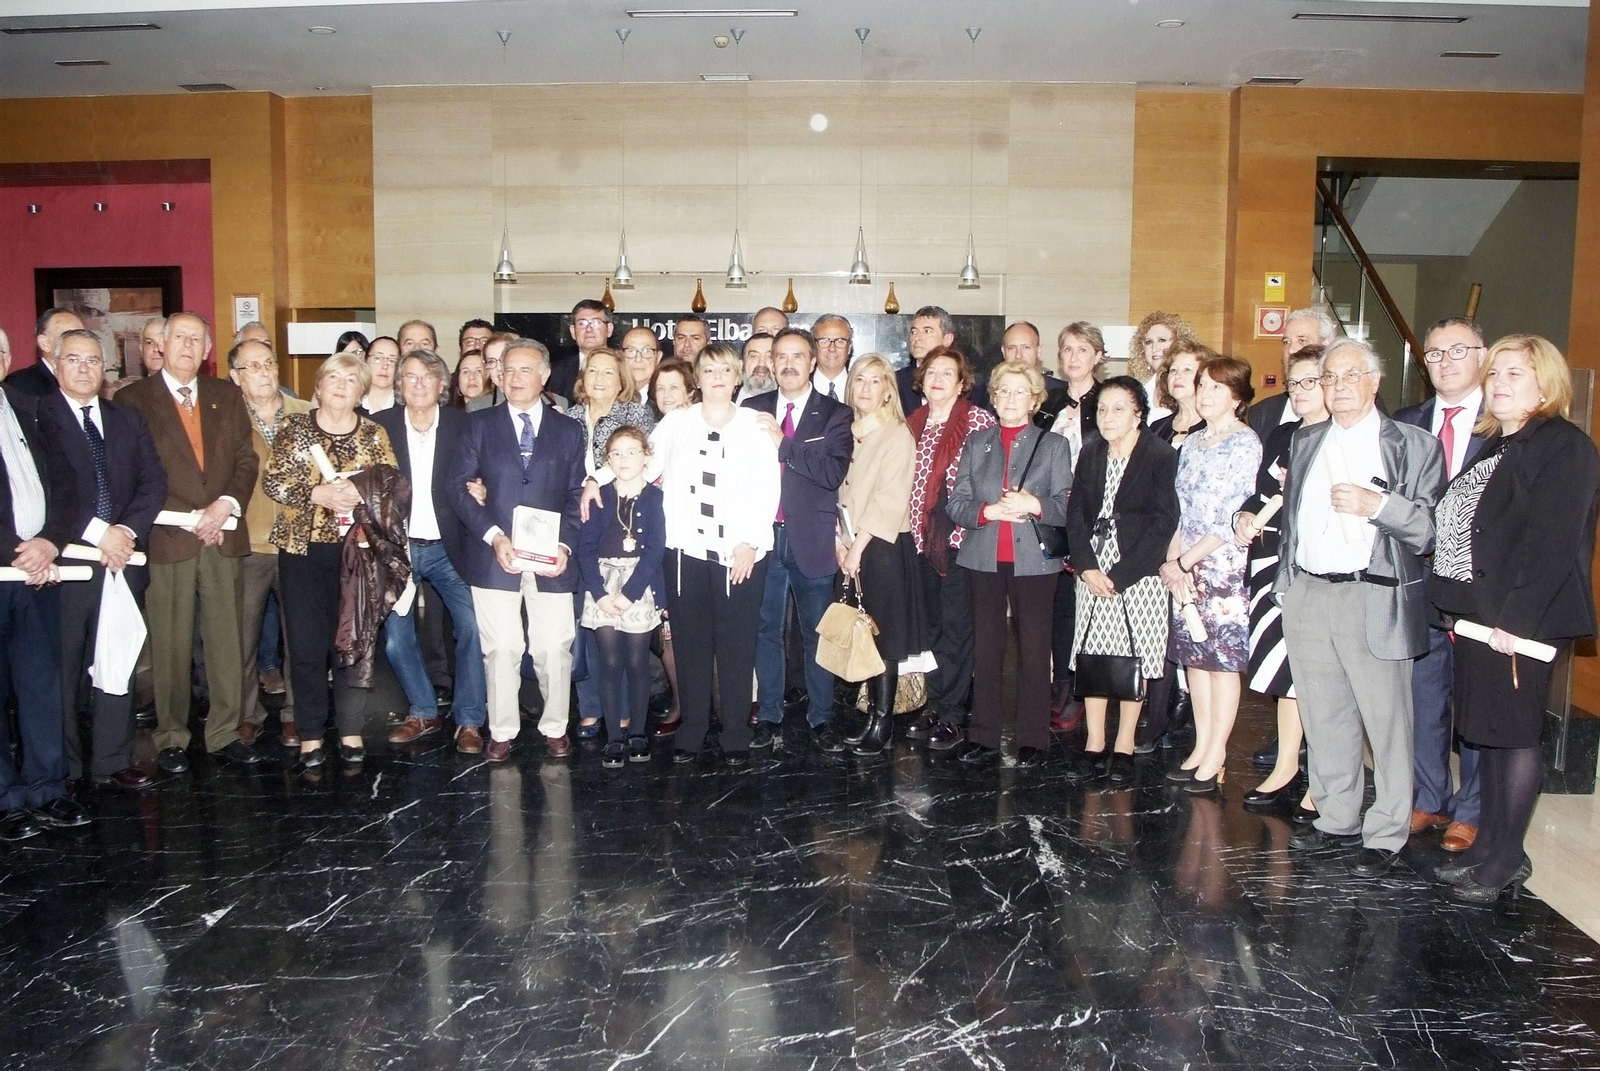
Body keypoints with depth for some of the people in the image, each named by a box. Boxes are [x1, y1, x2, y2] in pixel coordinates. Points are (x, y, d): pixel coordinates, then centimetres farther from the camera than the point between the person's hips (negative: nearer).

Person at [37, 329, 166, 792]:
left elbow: (153, 481, 7)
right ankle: (64, 768, 16)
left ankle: (113, 761, 17)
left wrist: (128, 531, -8)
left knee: (117, 665, 8)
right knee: (62, 668, 4)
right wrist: (97, 532, -16)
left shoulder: (128, 419, 14)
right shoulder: (38, 417, -1)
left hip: (123, 557, 4)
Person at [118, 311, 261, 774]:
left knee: (227, 638, 5)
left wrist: (227, 504, -8)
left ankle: (225, 733, 15)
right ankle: (171, 737, 16)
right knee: (170, 644, 3)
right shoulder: (134, 399, 2)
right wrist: (189, 520, -11)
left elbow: (246, 458, 10)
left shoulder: (226, 395, 14)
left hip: (224, 536, 3)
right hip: (167, 538, -3)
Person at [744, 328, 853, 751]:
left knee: (817, 633, 7)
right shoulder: (752, 409, 7)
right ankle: (769, 715, 22)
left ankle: (821, 718, 18)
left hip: (812, 538, -2)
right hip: (764, 536, 2)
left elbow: (833, 472, -14)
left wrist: (782, 442, -18)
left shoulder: (835, 414, 0)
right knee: (766, 630, 10)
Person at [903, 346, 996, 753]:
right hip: (924, 537, 6)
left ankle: (952, 716, 6)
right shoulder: (914, 423, 13)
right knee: (933, 623, 11)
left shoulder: (979, 420, -5)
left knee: (956, 625, -2)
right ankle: (935, 706, 21)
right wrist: (917, 528, 9)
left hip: (962, 538, -6)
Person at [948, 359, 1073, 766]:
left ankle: (1033, 740, 9)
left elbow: (1066, 508, 0)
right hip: (985, 560, 2)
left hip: (1034, 561, -2)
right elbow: (956, 503, 7)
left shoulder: (1054, 445, 8)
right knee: (985, 650, 4)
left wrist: (1034, 505, -18)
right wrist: (988, 511, -12)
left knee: (1034, 651, 0)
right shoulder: (976, 443, 14)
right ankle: (984, 738, 12)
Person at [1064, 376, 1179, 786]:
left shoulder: (1161, 456, -7)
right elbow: (1076, 514, 7)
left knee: (1133, 660, 1)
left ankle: (1124, 748, 12)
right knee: (1092, 656, 3)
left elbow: (1163, 523, -12)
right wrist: (1087, 568, -8)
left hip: (1138, 574, -4)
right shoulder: (1091, 453, 9)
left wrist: (1119, 575, -14)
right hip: (1093, 572, 4)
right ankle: (1094, 748, 11)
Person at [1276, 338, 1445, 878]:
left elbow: (1430, 529, -5)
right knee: (1324, 718, 12)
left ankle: (1386, 835, 12)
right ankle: (1337, 818, 25)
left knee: (1385, 721, 0)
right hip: (1307, 595, 5)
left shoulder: (1414, 445, 1)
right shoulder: (1304, 441, 16)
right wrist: (1284, 581, 16)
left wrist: (1377, 504, -19)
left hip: (1375, 600, -5)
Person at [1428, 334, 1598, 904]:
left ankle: (1506, 859, 11)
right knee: (1488, 732, 14)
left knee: (1514, 733, 0)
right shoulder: (1495, 446, 17)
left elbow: (1552, 543, -19)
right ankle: (1489, 843, 25)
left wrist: (1515, 620, -22)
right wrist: (1457, 609, 10)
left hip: (1523, 621, -9)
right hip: (1477, 615, 9)